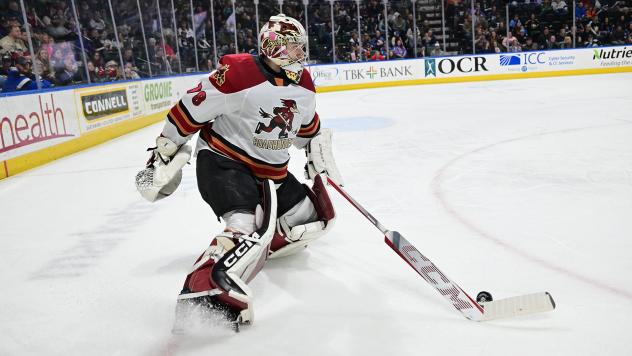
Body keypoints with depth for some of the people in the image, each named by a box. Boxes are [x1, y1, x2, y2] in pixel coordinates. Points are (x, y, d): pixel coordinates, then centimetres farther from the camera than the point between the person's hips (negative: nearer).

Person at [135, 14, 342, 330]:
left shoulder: (303, 85, 2)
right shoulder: (238, 73, -22)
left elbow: (308, 126, 21)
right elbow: (191, 110, -18)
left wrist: (318, 150, 11)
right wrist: (164, 153, -13)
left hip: (271, 170, 8)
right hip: (222, 162, -8)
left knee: (312, 218, 11)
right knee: (250, 227, -30)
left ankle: (270, 242, 36)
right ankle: (205, 288, -28)